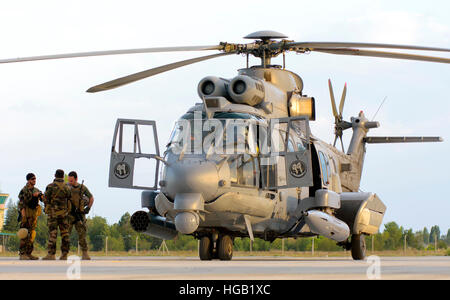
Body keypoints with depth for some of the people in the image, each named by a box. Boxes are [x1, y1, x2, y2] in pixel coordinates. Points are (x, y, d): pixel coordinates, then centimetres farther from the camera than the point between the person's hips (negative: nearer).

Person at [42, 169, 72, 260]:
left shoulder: (50, 187, -8)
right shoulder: (67, 187, 4)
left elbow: (46, 200, -5)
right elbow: (69, 200, 9)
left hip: (53, 213, -3)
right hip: (64, 213, 4)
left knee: (52, 233, -4)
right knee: (64, 233, 5)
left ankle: (51, 254, -8)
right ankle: (64, 254, 4)